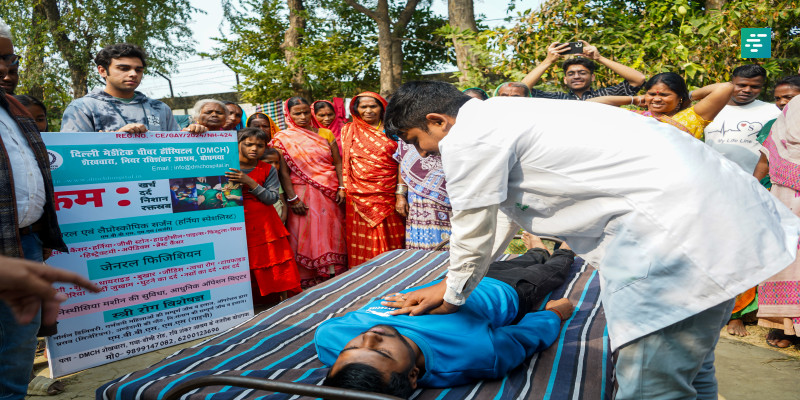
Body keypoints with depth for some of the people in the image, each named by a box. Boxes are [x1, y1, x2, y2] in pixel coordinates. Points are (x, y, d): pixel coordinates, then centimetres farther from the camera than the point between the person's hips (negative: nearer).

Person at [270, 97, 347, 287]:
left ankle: (334, 276, 15)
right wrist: (292, 199, -12)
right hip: (302, 195, -2)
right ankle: (308, 280, 10)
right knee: (306, 237, 1)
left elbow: (338, 163, 7)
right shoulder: (282, 138, 0)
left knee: (332, 235, 5)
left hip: (329, 194, 3)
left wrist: (341, 188, -4)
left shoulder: (325, 134, 8)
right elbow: (283, 171, -6)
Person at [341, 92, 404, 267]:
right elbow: (346, 162, 11)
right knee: (364, 239, 2)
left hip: (388, 193, 0)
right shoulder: (349, 130, 10)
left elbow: (401, 161, 5)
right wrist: (348, 189, 1)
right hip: (361, 195, 0)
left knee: (390, 239, 4)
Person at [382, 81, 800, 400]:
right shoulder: (499, 116, 21)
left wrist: (454, 296, 17)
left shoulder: (467, 136, -10)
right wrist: (452, 284, 34)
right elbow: (501, 218, 29)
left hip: (674, 223, -11)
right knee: (688, 366, 22)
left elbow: (474, 231, -2)